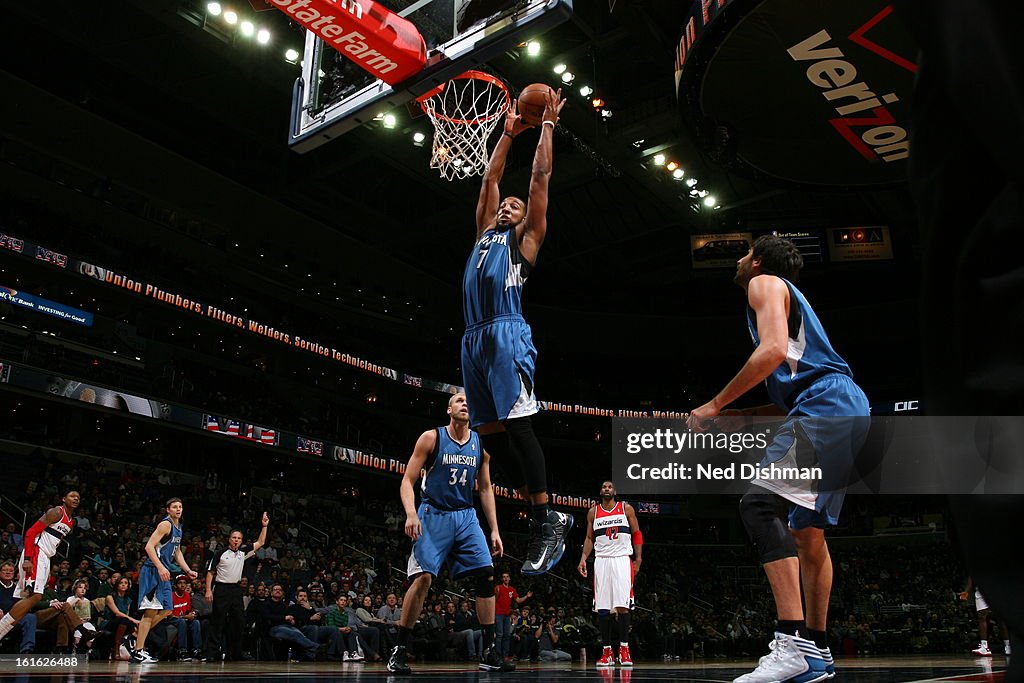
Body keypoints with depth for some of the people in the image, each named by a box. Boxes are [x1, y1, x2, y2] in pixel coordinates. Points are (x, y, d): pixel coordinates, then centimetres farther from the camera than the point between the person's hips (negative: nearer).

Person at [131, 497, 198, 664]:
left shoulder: (178, 528, 18)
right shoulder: (166, 524, -11)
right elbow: (149, 546, -20)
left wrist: (188, 570, 19)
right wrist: (160, 567, -29)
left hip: (164, 573, 10)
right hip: (153, 571, -10)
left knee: (166, 610, 12)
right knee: (151, 611, -10)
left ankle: (137, 638, 22)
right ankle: (138, 652, -7)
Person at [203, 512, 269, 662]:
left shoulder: (243, 553, 10)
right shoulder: (220, 553, -2)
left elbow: (260, 543, 13)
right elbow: (210, 572, -1)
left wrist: (264, 526, 7)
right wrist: (208, 590, -10)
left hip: (236, 589, 5)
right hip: (221, 589, -5)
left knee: (239, 621, 6)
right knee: (217, 621, -7)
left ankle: (236, 652, 16)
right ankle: (212, 653, -5)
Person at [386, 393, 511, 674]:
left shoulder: (481, 444, 8)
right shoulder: (432, 437, -4)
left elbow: (485, 489, 13)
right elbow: (408, 480, -6)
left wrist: (494, 530, 8)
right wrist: (411, 514, -23)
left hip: (466, 516, 4)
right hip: (434, 515, -4)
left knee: (486, 575, -5)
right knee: (423, 577, -14)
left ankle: (489, 653, 3)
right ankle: (398, 651, -1)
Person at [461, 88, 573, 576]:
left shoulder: (525, 237, 13)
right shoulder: (486, 233, 29)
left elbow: (540, 177, 12)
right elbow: (490, 179, 34)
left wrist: (547, 126, 20)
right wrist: (508, 135, 40)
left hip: (507, 335, -7)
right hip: (474, 338, 7)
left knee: (516, 426, -15)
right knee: (490, 433, 2)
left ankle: (547, 524, -12)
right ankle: (542, 515, 8)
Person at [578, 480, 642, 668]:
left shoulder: (626, 509, 5)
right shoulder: (593, 512, 11)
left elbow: (636, 533, 7)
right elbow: (589, 538, 13)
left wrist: (638, 558, -3)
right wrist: (583, 559, 0)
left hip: (622, 559, -2)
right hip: (601, 560, 2)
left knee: (622, 606, -10)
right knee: (602, 608, 0)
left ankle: (624, 649, -2)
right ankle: (607, 652, 5)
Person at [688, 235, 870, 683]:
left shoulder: (765, 283, 4)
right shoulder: (787, 296, 32)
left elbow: (774, 350, -16)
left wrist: (716, 405, -12)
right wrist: (737, 416, 27)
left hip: (825, 407, -11)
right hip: (849, 412, 11)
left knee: (760, 504, -22)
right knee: (807, 531, 14)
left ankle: (793, 643, -31)